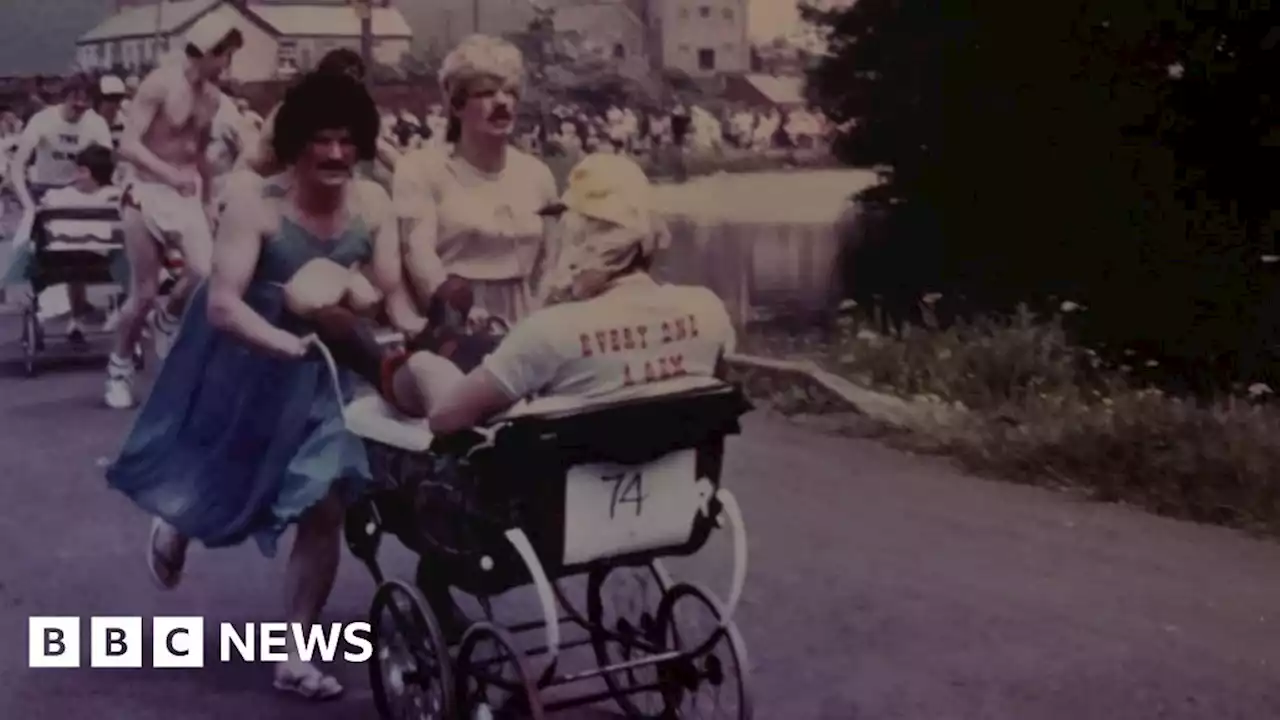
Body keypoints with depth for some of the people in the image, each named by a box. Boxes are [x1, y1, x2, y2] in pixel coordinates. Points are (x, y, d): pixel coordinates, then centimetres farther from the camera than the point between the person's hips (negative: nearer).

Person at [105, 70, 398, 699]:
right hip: (247, 365, -2)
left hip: (324, 376, 3)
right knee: (214, 491, 19)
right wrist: (290, 343, -43)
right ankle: (177, 524, 60)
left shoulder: (373, 204, -11)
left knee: (324, 509, -2)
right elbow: (222, 304, -30)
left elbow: (390, 293, -12)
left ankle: (294, 655, 12)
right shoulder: (257, 202, -24)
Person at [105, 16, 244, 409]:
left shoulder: (212, 96, 6)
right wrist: (170, 173, -35)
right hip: (147, 194, -5)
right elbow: (128, 146, -22)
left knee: (206, 274, -17)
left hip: (187, 195, 5)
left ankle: (166, 319, 15)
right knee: (143, 294, -1)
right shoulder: (159, 84, -15)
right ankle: (119, 367, 21)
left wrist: (208, 203, 19)